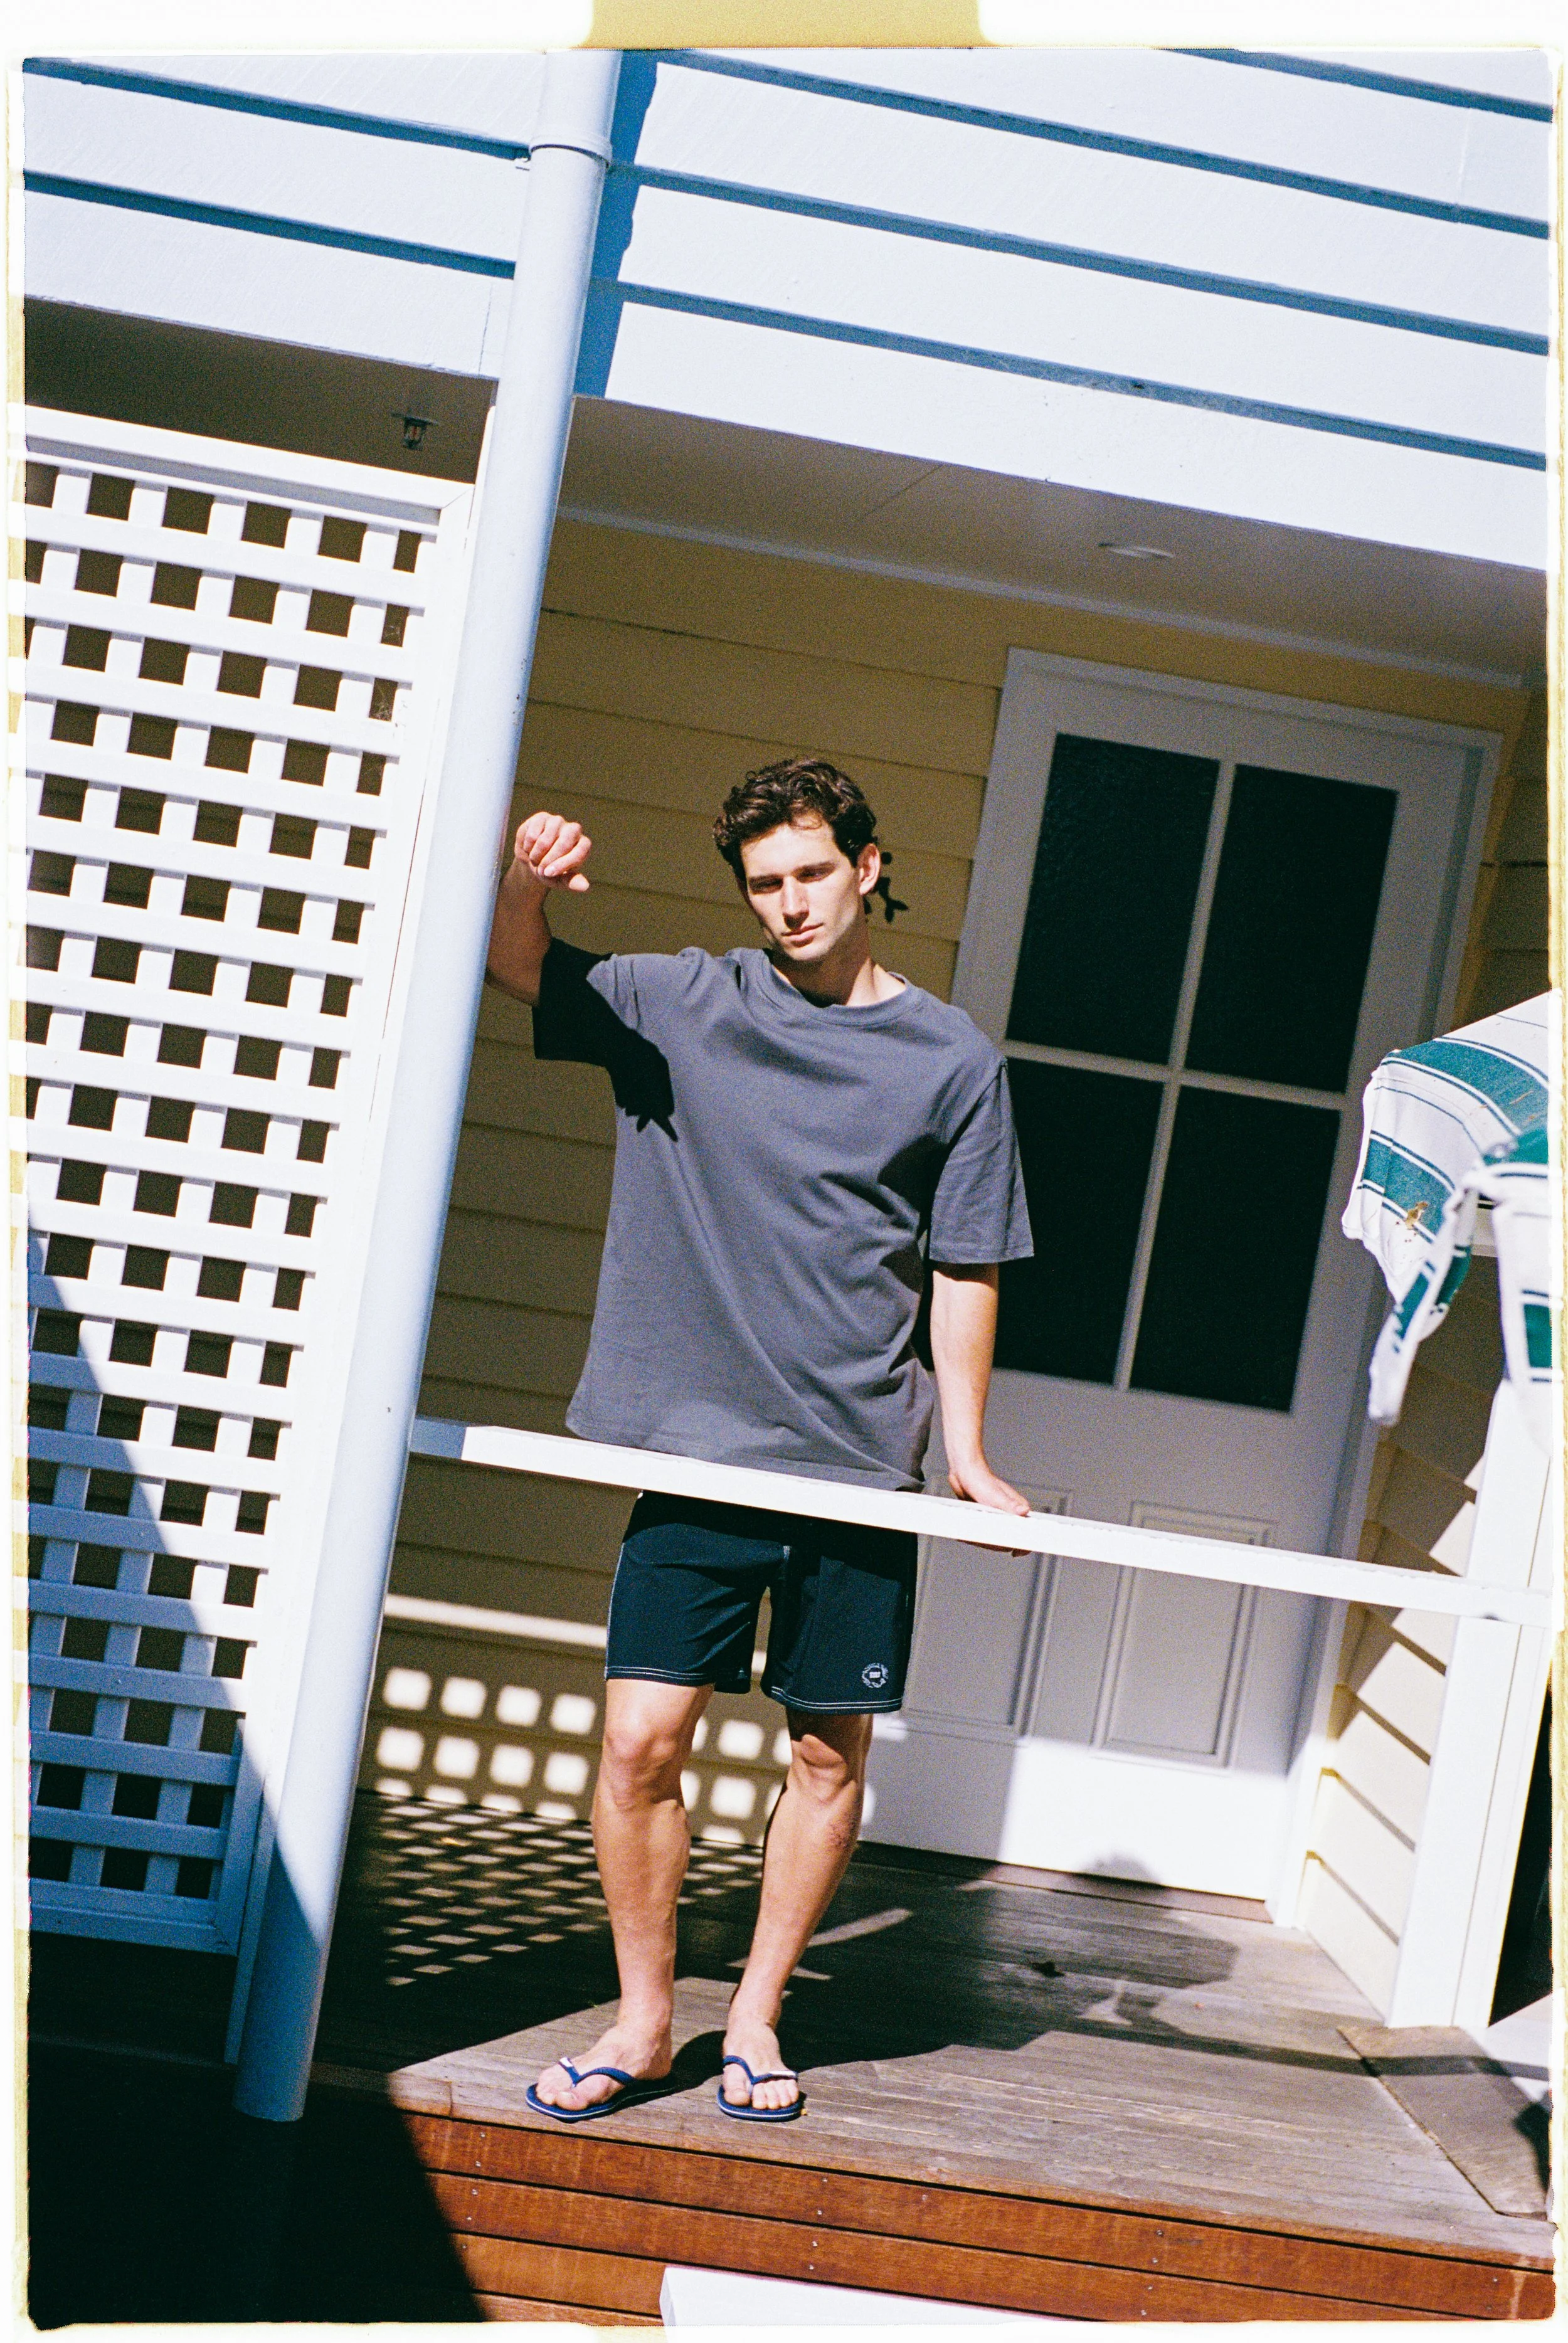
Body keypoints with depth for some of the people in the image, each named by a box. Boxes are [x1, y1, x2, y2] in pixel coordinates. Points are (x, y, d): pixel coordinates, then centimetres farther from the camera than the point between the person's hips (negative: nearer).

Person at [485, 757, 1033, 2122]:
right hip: (701, 1447, 0)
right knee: (641, 1738, -5)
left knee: (831, 1753, 7)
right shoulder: (679, 1006, 5)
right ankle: (644, 2022, 15)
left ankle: (756, 2015, 26)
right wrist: (523, 881, -14)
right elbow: (515, 965, 9)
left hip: (862, 1465, 0)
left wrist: (968, 1458, 4)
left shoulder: (954, 1061, 3)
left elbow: (964, 1273, 7)